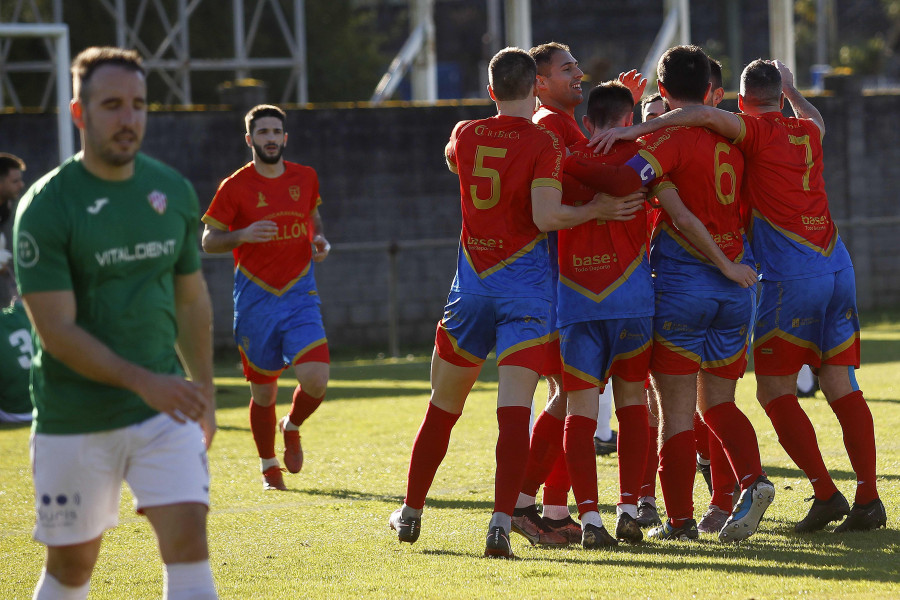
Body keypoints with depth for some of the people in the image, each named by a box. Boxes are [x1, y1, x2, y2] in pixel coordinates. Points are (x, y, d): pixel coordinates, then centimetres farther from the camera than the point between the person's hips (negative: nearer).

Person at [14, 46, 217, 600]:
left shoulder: (173, 191, 5)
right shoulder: (46, 207, -12)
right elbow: (57, 331, -17)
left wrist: (204, 394, 17)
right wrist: (141, 381, -25)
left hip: (166, 409, 3)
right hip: (74, 422, -3)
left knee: (188, 540, -12)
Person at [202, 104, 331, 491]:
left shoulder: (305, 178, 4)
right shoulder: (236, 186, -6)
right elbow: (208, 240, -2)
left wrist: (319, 240, 3)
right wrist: (243, 235, -21)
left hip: (299, 295, 2)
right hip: (256, 298, -2)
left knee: (316, 380, -16)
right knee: (263, 392, 5)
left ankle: (292, 428, 17)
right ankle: (269, 468, 26)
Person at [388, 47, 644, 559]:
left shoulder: (466, 135, 5)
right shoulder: (544, 143, -9)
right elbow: (546, 216, -19)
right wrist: (599, 209, -6)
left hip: (472, 284, 4)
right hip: (525, 286, -4)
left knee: (443, 407, 15)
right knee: (515, 409, -9)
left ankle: (411, 514, 26)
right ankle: (502, 521, -22)